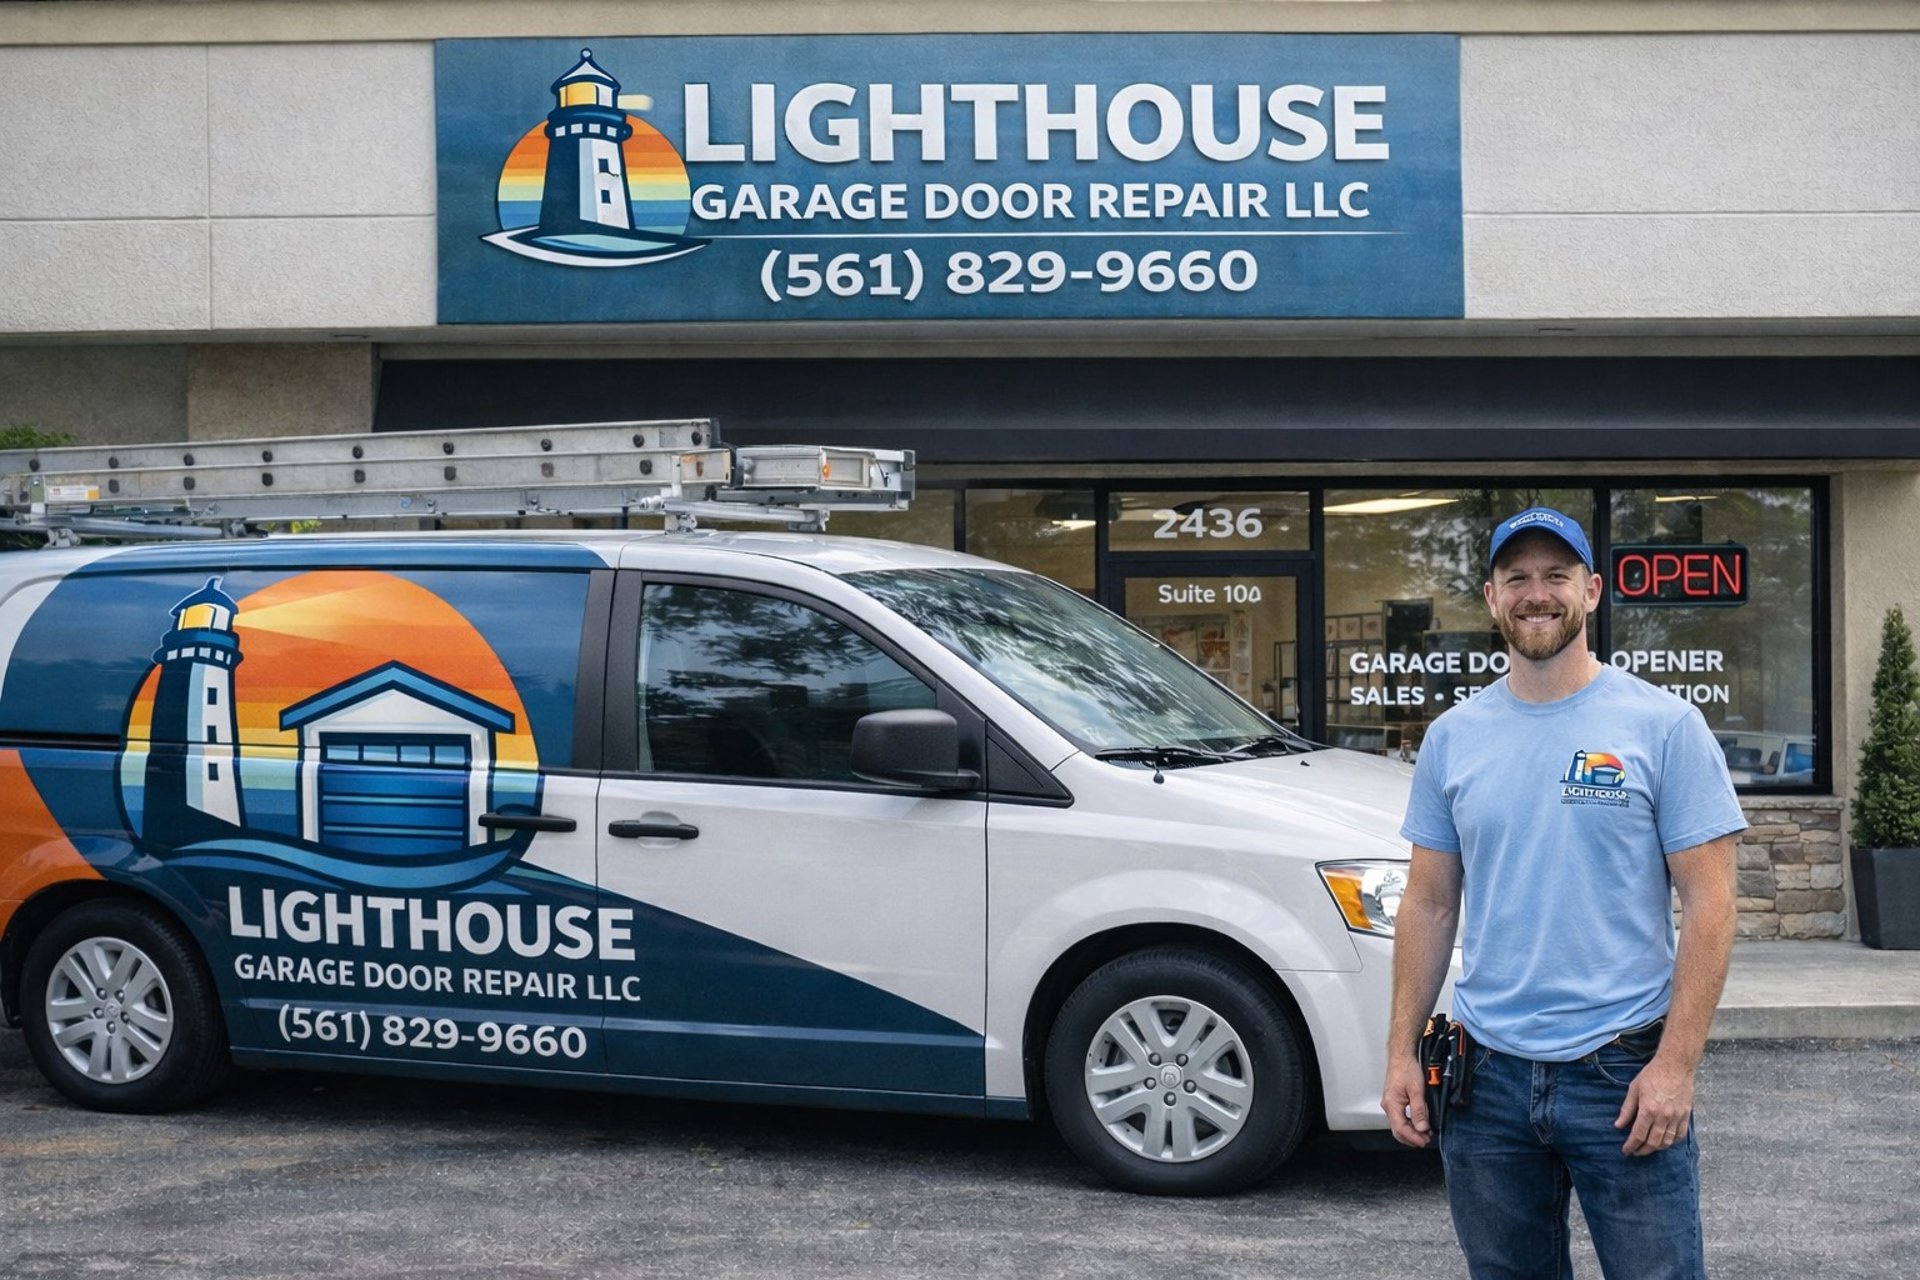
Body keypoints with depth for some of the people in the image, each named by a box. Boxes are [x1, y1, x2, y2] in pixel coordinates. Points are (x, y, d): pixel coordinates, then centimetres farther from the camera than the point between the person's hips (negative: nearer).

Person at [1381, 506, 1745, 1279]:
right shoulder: (1452, 737, 7)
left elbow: (1708, 902, -7)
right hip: (1487, 1072, 4)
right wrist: (1402, 1052, 4)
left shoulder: (1663, 726, -4)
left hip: (1624, 1075, -4)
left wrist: (1675, 1063, -14)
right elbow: (1429, 906, 11)